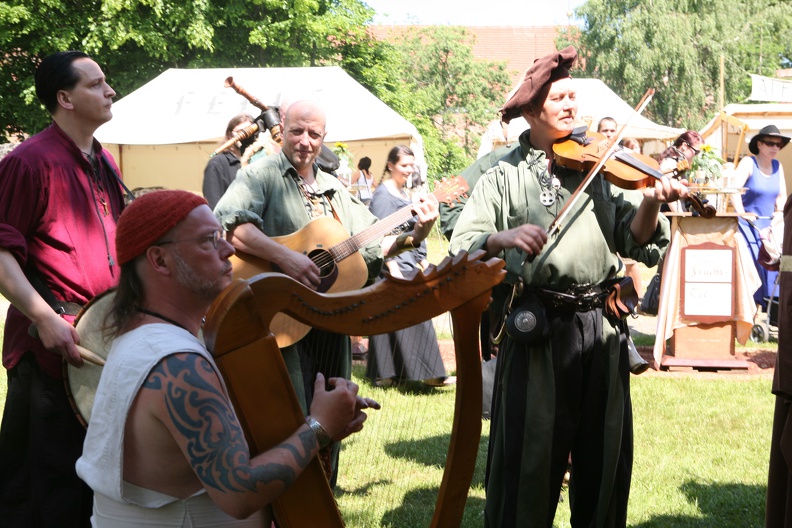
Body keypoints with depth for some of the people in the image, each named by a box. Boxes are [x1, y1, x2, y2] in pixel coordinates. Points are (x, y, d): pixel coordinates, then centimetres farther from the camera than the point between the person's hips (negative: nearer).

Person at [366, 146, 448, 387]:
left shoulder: (405, 193, 17)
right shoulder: (383, 194, -10)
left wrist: (422, 259, 17)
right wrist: (392, 265, -21)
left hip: (409, 265, 9)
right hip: (394, 264, -9)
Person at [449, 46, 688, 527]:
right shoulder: (504, 177, 4)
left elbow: (636, 241, 1)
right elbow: (462, 249, -6)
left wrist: (650, 203, -20)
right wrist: (503, 239, -26)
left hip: (602, 326, 3)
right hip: (535, 329, -2)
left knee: (606, 460, 9)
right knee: (529, 457, 1)